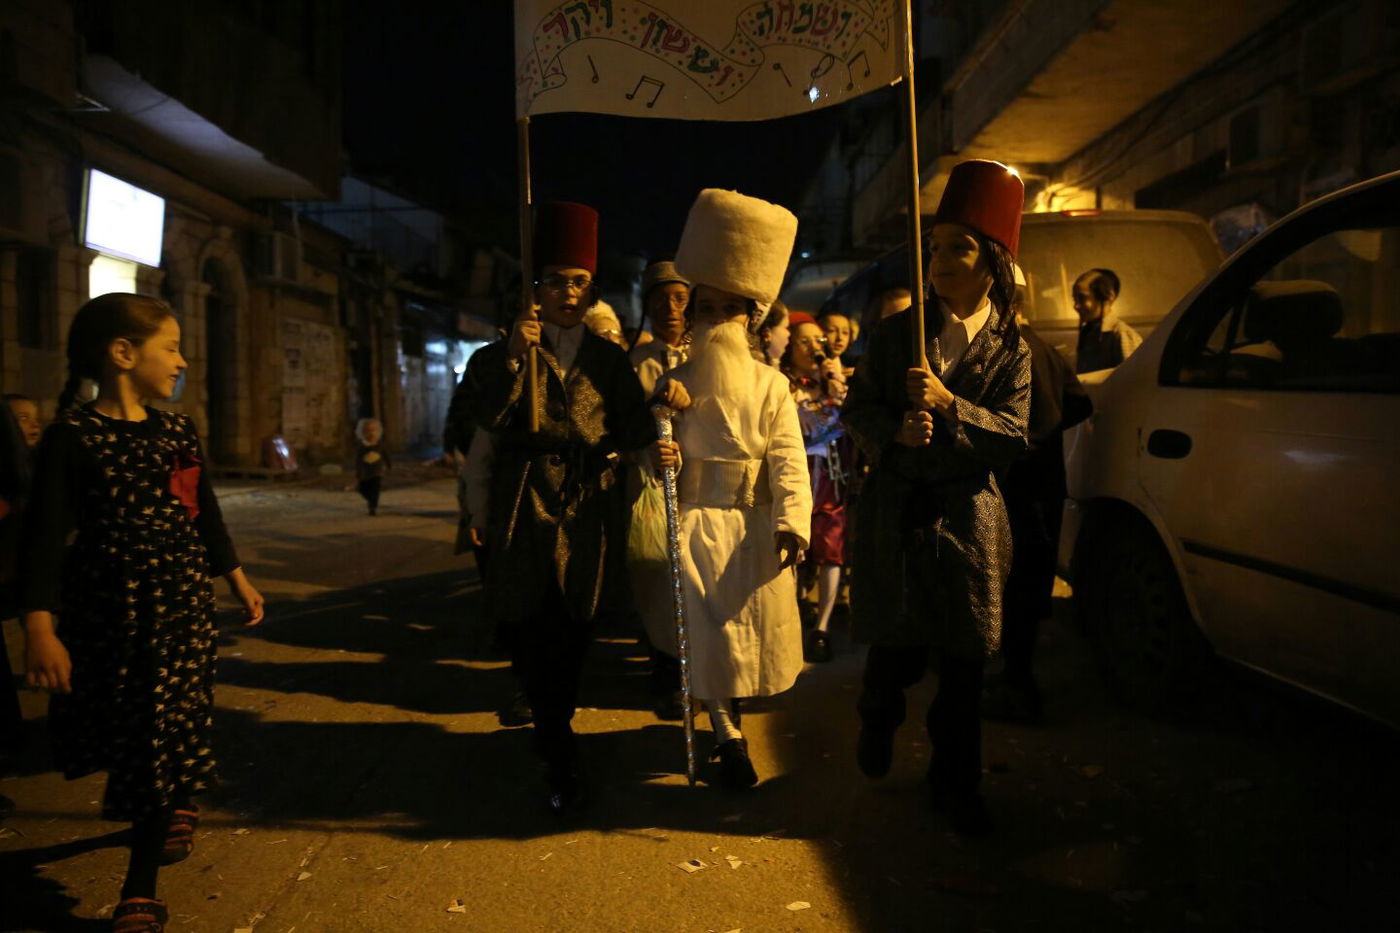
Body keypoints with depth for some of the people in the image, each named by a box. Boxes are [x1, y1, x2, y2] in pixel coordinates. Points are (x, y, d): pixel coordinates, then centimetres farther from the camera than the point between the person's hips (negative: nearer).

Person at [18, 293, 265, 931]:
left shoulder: (179, 433, 5)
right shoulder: (72, 436, -11)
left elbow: (206, 517, 15)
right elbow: (44, 537, -15)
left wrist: (237, 582, 19)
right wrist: (39, 628, -22)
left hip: (181, 610, 3)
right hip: (107, 612, -3)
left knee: (168, 736, 2)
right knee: (118, 734, 13)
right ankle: (175, 803, 45)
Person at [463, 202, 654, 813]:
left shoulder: (609, 360, 11)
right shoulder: (504, 355, 6)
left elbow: (631, 431, 5)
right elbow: (489, 420, -10)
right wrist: (514, 354, -19)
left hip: (590, 508, 1)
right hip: (526, 506, -1)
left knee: (574, 629, 7)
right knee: (529, 629, -3)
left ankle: (552, 733, 32)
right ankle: (561, 760, 10)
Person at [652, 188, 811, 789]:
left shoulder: (770, 386, -2)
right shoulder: (673, 385, 4)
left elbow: (789, 462, -9)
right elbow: (657, 463, 7)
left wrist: (793, 523, -23)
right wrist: (660, 460, -18)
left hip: (755, 530, 0)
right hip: (697, 526, 1)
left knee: (754, 631, 9)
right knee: (706, 633, 3)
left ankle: (731, 713, 38)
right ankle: (730, 739, 20)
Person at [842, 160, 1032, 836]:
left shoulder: (1010, 349, 3)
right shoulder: (898, 331, 6)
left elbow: (1013, 436, -6)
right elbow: (855, 409, 6)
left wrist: (948, 405, -19)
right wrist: (896, 429, -14)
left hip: (968, 518, 0)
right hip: (894, 508, 0)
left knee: (963, 661, 5)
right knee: (896, 646, 3)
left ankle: (955, 782, 24)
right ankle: (878, 716, 38)